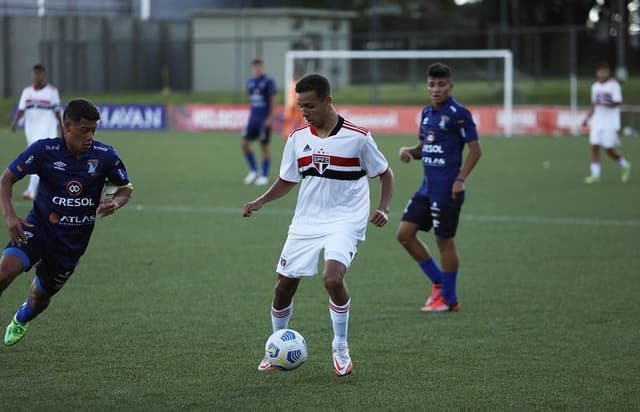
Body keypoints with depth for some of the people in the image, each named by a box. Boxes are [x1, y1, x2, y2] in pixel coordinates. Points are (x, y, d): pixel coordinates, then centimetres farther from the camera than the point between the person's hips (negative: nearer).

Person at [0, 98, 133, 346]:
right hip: (38, 229, -2)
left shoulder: (105, 156, -9)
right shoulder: (44, 150, -14)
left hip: (73, 242, 2)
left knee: (40, 297, 15)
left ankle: (20, 321, 51)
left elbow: (126, 187, 7)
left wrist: (116, 202, -17)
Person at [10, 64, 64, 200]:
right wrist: (15, 121, -14)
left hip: (47, 129, -5)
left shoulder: (52, 90, -1)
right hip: (30, 128, 5)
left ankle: (31, 190, -23)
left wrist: (62, 128, 5)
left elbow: (57, 110, 3)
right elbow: (21, 109, 3)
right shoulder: (27, 91, 9)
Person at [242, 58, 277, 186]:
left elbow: (273, 101, -9)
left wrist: (270, 118, -15)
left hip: (264, 119, -6)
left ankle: (264, 176, 8)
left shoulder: (268, 82, -7)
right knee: (245, 144, -3)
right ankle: (253, 171, 11)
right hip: (253, 118, 6)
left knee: (264, 146, 0)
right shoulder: (250, 82, 11)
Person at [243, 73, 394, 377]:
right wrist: (260, 202, 0)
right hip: (305, 222, 5)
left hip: (345, 221, -5)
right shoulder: (297, 138, 3)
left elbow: (385, 174, 2)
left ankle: (340, 348, -5)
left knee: (333, 278, -26)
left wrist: (383, 208, -12)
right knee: (284, 285, 4)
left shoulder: (357, 137, -9)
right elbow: (287, 181, 15)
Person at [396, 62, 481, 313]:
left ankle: (448, 299, 11)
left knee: (444, 240, -1)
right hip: (428, 186, 8)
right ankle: (438, 283, 17)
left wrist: (461, 179, -19)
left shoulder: (458, 114, -11)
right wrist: (409, 151, -1)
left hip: (447, 189, -8)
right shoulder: (427, 113, 12)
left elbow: (475, 150, -11)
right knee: (405, 233, 5)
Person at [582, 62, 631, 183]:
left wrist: (604, 103, -27)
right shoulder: (595, 86, 13)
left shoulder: (614, 85, -6)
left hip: (610, 123, -5)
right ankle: (595, 174, -3)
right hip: (597, 122, 5)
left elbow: (617, 103, -13)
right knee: (594, 147, -5)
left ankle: (625, 166, 19)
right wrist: (588, 118, 12)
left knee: (609, 149, -5)